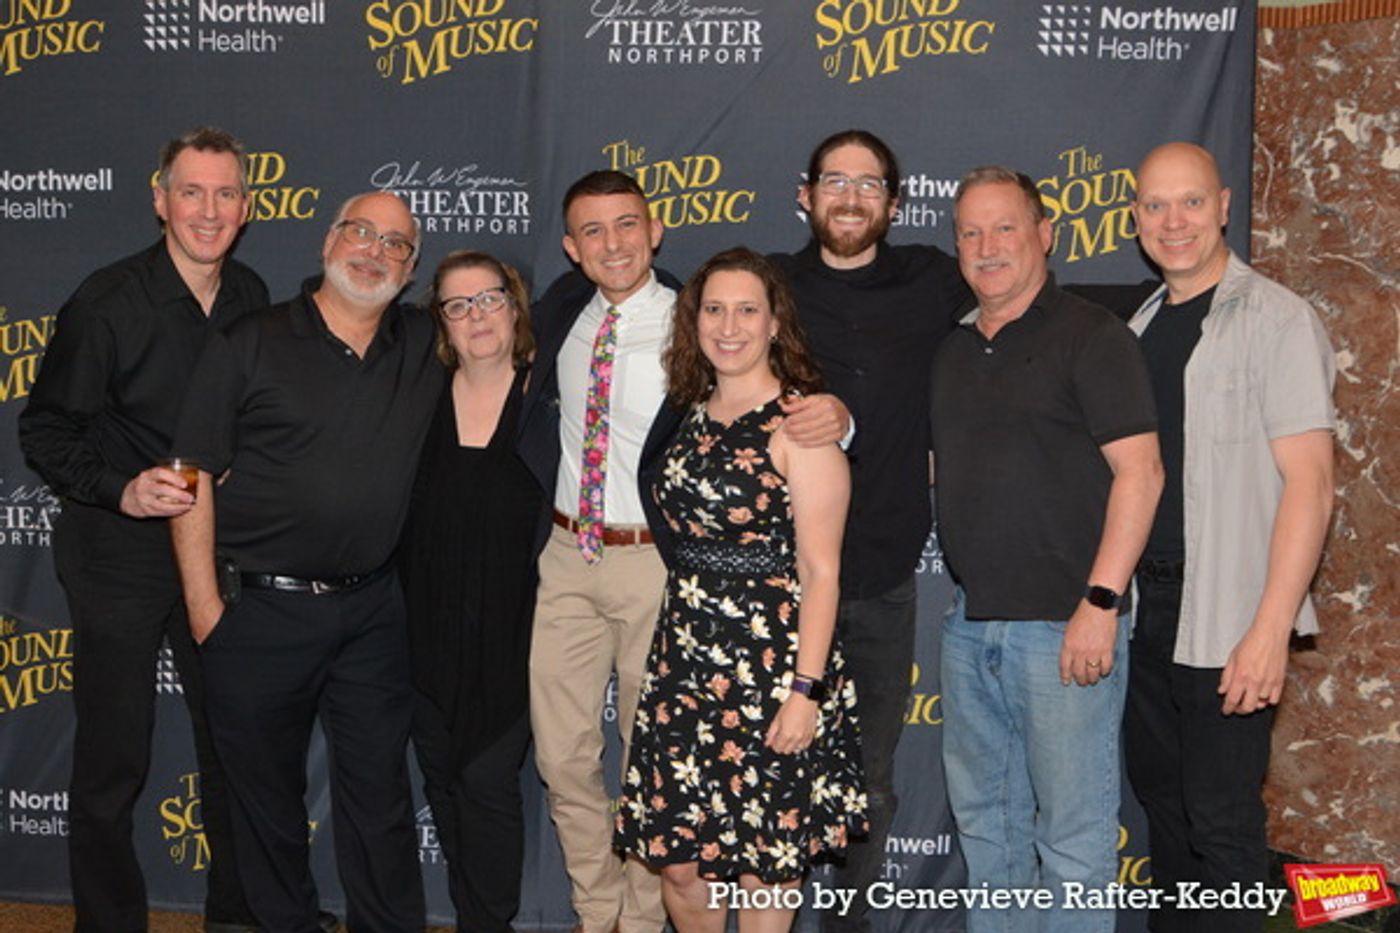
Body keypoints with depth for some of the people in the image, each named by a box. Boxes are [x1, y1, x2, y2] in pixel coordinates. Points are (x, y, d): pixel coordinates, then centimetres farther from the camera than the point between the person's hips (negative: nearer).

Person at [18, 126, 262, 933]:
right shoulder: (107, 303, -13)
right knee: (113, 760, 4)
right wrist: (120, 490, -22)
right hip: (120, 558, -5)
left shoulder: (251, 298, 2)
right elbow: (45, 432, -9)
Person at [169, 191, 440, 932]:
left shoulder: (426, 345, 6)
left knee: (379, 795, 10)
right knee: (267, 794, 11)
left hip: (371, 611, 2)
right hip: (260, 610, -2)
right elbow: (195, 476, -5)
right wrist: (204, 605, -10)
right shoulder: (248, 345, -3)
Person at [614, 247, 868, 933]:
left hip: (769, 662, -6)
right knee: (678, 862, 10)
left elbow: (820, 571, -12)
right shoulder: (694, 416, 9)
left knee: (762, 864, 5)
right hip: (685, 660, 6)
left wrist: (805, 689, -17)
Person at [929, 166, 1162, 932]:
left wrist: (1101, 602, -19)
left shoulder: (1089, 336, -6)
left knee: (1073, 831, 0)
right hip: (970, 623, 7)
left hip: (1063, 624, -7)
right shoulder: (952, 352, 15)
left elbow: (1139, 471, -13)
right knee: (984, 817, 16)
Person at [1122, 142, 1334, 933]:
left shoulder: (1277, 320, -10)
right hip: (1147, 602, 7)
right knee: (1160, 792, 18)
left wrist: (1270, 629, -21)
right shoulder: (1143, 327, 12)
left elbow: (1309, 483, -15)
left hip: (1227, 617, -7)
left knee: (1220, 818, -1)